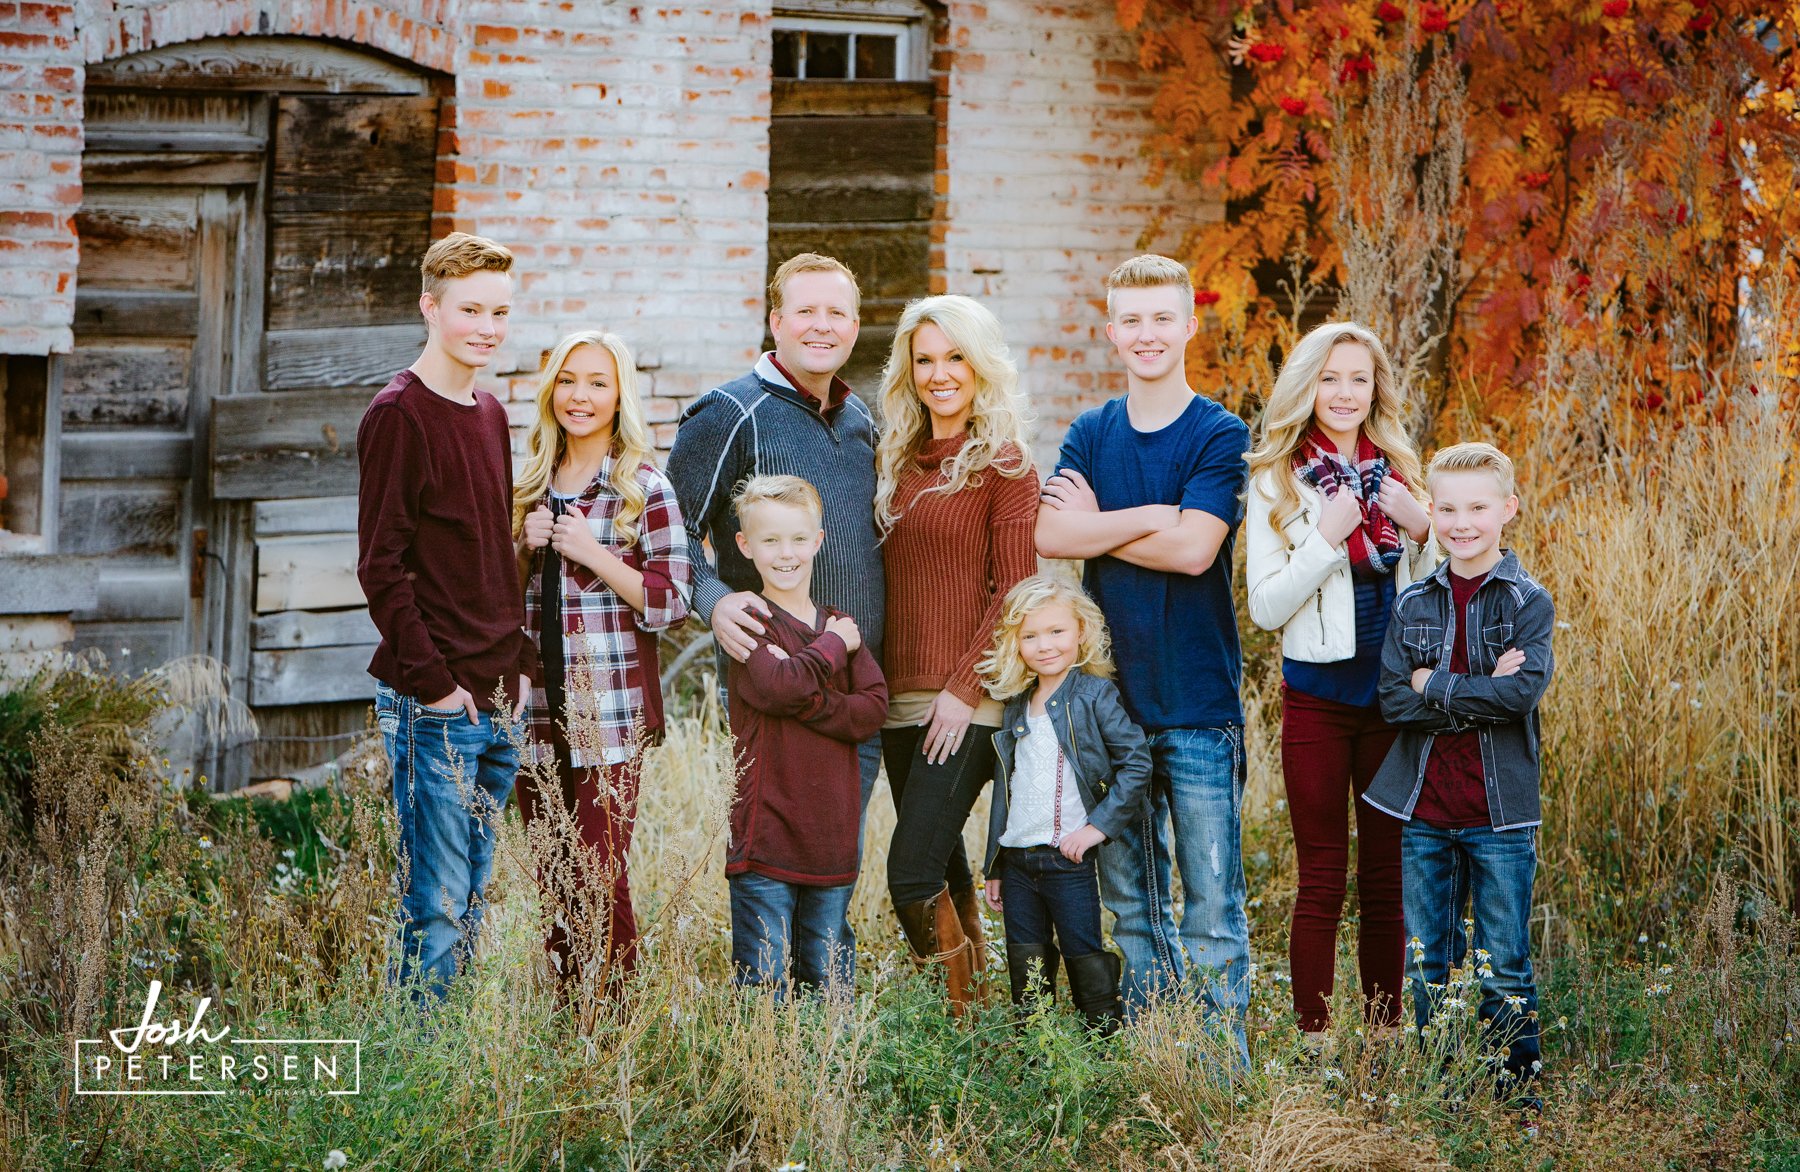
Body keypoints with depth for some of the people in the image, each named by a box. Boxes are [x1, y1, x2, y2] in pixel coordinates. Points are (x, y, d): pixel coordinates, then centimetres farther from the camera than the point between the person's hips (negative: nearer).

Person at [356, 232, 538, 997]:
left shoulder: (490, 415, 16)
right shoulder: (399, 415, -9)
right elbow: (381, 567, -13)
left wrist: (522, 663, 12)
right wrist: (434, 681, -16)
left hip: (499, 701, 8)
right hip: (433, 704, -8)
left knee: (470, 899, 11)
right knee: (437, 903, -6)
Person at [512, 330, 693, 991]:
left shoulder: (646, 490, -2)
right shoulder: (530, 486, 13)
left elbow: (671, 601, -7)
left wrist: (591, 552, -15)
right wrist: (525, 546, -1)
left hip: (611, 711, -5)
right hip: (538, 710, 5)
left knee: (598, 878, -8)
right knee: (552, 880, 8)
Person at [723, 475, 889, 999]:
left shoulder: (839, 626, 13)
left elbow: (872, 710, 0)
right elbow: (777, 687, -23)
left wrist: (806, 698, -14)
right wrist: (832, 646, -9)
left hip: (832, 836, 5)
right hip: (766, 834, -5)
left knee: (830, 982, 12)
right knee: (764, 983, -4)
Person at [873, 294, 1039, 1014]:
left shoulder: (1003, 465, -5)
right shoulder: (894, 461, 13)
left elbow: (1015, 589, -8)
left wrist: (964, 688, -14)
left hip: (967, 702, -6)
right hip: (899, 697, 6)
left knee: (912, 874, -14)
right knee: (943, 871, 11)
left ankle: (965, 1021, -3)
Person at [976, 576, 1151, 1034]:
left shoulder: (1094, 695, -5)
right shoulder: (1017, 706, 13)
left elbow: (1137, 761, -12)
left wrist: (1099, 826, -17)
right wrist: (994, 867, 17)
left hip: (1069, 859, -6)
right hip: (1017, 861, 6)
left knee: (1084, 958, -2)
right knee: (1026, 970, 11)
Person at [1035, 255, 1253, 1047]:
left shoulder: (1221, 438, -2)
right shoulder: (1090, 434, 9)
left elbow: (1194, 549, -16)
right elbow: (1050, 536, -6)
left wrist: (1097, 523, -6)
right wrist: (1150, 518, -15)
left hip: (1199, 704, -4)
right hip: (1110, 696, 4)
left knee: (1211, 897, -3)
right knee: (1127, 895, 11)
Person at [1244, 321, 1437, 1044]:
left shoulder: (1396, 472, 8)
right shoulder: (1278, 482, -2)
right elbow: (1266, 607, -8)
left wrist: (1420, 530, -5)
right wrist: (1326, 538, -18)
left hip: (1395, 690, 3)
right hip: (1318, 695, -3)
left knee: (1387, 877, 8)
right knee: (1322, 883, 0)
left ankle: (1384, 1033, 16)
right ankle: (1314, 1041, 6)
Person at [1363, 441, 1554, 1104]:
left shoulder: (1529, 603, -3)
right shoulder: (1414, 605, 6)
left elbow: (1524, 691, -19)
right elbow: (1393, 700, -5)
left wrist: (1434, 686, -14)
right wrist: (1480, 694, -16)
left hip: (1499, 814, -3)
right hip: (1424, 812, 3)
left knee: (1504, 967, 3)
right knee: (1428, 963, 11)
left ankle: (1519, 1091, 13)